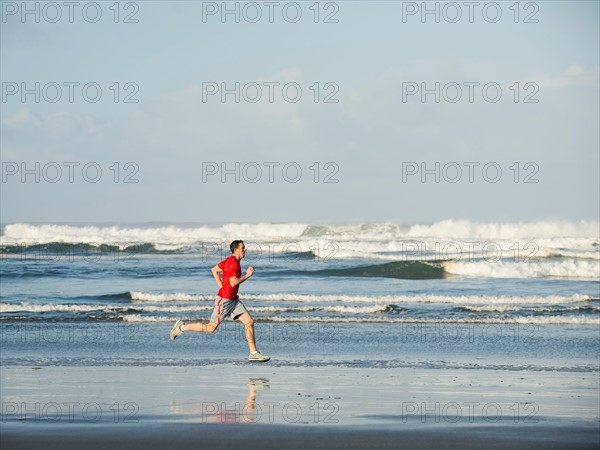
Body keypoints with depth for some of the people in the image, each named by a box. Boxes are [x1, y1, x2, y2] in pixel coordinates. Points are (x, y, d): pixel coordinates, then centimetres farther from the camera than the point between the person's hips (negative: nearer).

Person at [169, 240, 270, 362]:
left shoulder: (229, 260, 11)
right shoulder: (233, 263, -19)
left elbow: (214, 270, 19)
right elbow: (233, 282, -26)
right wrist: (247, 275, -14)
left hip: (233, 300, 10)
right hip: (224, 300, -10)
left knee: (249, 322, 2)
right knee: (211, 328, -2)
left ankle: (253, 353, 3)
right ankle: (182, 327, 12)